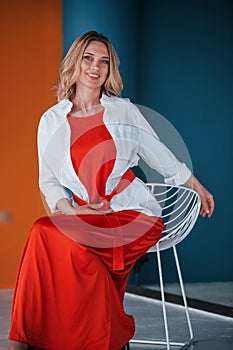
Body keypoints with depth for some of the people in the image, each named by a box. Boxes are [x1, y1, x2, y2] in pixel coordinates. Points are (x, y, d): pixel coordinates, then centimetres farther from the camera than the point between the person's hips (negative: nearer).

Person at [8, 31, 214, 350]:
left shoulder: (124, 111, 9)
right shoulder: (52, 120, 12)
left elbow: (161, 156, 20)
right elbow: (48, 180, 13)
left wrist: (198, 188, 26)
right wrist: (69, 208, -6)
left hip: (134, 215, -3)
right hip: (83, 216, 3)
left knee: (48, 233, -28)